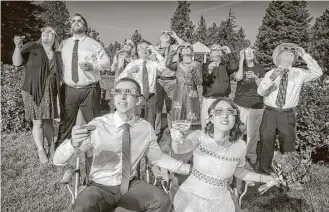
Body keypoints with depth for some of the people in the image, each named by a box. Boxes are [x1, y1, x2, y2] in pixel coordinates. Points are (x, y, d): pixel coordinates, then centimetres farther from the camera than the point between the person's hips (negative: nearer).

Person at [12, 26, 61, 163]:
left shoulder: (56, 55, 8)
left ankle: (51, 147, 25)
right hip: (33, 92, -3)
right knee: (37, 123, 1)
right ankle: (41, 151, 17)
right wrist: (18, 47, -28)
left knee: (48, 121, 10)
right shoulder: (32, 47, -3)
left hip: (49, 93, 3)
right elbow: (17, 62, -11)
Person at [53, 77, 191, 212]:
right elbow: (58, 160, -18)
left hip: (130, 186, 3)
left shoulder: (146, 128, -9)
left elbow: (158, 158, 8)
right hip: (100, 187, -2)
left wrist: (189, 168, -1)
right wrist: (73, 143, -40)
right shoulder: (98, 125, -17)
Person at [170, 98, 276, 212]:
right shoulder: (200, 137, -19)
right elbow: (180, 149, -39)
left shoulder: (240, 146, -10)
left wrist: (263, 178, -1)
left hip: (218, 202, 2)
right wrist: (176, 139, -60)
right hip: (191, 197, -2)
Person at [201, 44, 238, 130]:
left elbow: (234, 67, -10)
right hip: (209, 100, -1)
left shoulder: (226, 65, 12)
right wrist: (209, 72, -23)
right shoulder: (205, 66, 8)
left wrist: (229, 53, -4)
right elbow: (203, 81, -4)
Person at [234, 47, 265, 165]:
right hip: (240, 105, 0)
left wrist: (256, 78, -17)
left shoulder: (260, 68, 9)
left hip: (256, 106, 1)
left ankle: (251, 157, 19)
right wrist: (241, 60, -8)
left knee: (253, 133, 3)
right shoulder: (239, 67, 8)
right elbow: (238, 77, -14)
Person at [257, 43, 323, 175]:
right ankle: (264, 173, 25)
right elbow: (260, 91, -10)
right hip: (270, 113, -1)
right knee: (266, 143, 7)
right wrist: (272, 79, -27)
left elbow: (317, 73, -12)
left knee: (288, 144, 13)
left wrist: (304, 55, -15)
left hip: (288, 115, 1)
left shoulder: (299, 73, 4)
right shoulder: (270, 73, 2)